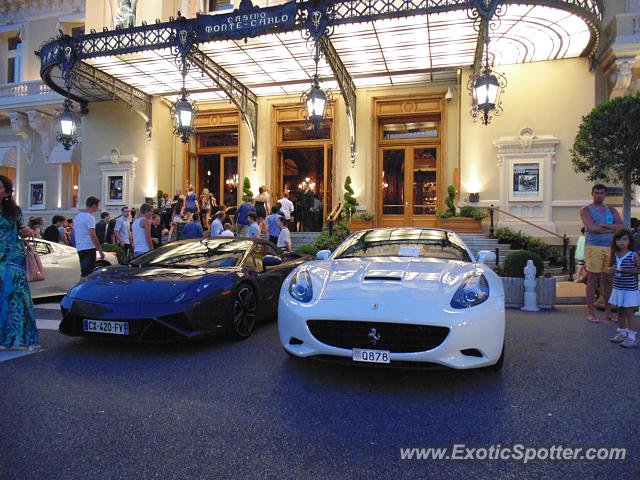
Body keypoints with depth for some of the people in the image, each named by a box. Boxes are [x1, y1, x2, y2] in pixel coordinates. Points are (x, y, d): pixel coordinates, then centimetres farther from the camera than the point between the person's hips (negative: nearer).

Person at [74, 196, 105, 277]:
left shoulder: (78, 216, 16)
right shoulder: (90, 217, -13)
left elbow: (76, 234, 21)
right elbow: (92, 236, -19)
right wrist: (100, 251, -18)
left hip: (79, 248, 9)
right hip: (89, 248, -9)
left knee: (84, 272, 15)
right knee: (88, 274, -9)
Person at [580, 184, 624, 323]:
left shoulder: (611, 210, 18)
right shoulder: (586, 210, 4)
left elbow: (622, 226, 3)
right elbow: (592, 228, -12)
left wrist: (604, 225, -9)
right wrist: (612, 229, -3)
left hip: (610, 248, 5)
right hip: (593, 247, -5)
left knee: (608, 281, 7)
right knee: (592, 280, -5)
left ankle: (608, 313, 15)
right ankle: (590, 313, -1)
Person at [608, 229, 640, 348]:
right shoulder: (615, 255, 6)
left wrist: (626, 271, -21)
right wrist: (613, 270, -5)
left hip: (630, 290, -6)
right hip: (618, 289, 6)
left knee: (628, 312, -3)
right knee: (620, 312, 14)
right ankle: (622, 333, 26)